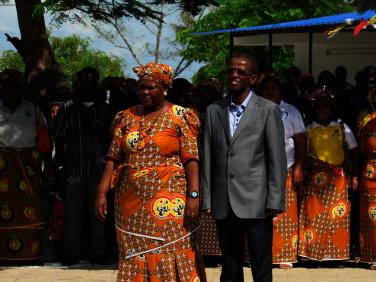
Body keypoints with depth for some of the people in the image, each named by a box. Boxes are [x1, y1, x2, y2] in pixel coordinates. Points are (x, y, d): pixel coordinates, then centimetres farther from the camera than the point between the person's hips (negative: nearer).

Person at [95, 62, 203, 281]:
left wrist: (194, 195, -17)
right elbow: (114, 158, 7)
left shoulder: (179, 117, -1)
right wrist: (102, 192, -2)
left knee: (171, 258, -4)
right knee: (134, 259, 6)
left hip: (168, 204, -4)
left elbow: (191, 160, -7)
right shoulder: (128, 117, 11)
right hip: (132, 203, 4)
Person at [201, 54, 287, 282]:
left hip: (255, 203, -3)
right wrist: (206, 199, 5)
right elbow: (208, 158, 10)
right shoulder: (214, 110, 11)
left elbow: (277, 160, -3)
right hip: (223, 204, 4)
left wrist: (275, 201, -8)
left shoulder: (268, 110, 0)